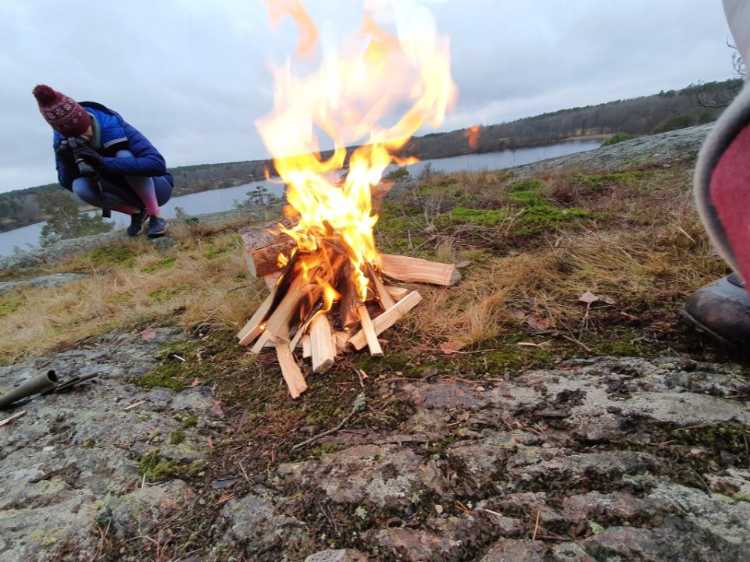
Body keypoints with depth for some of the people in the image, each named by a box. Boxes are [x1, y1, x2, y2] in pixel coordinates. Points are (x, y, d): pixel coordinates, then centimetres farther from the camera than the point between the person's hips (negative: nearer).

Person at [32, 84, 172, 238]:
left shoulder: (116, 127, -26)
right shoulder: (62, 141, -10)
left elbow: (157, 164, -38)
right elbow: (68, 184, -5)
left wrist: (103, 162, -41)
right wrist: (66, 161, -26)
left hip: (156, 187, -4)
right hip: (126, 191, 5)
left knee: (124, 156, -31)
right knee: (80, 187, -23)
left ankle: (156, 216, -21)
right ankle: (138, 212, -3)